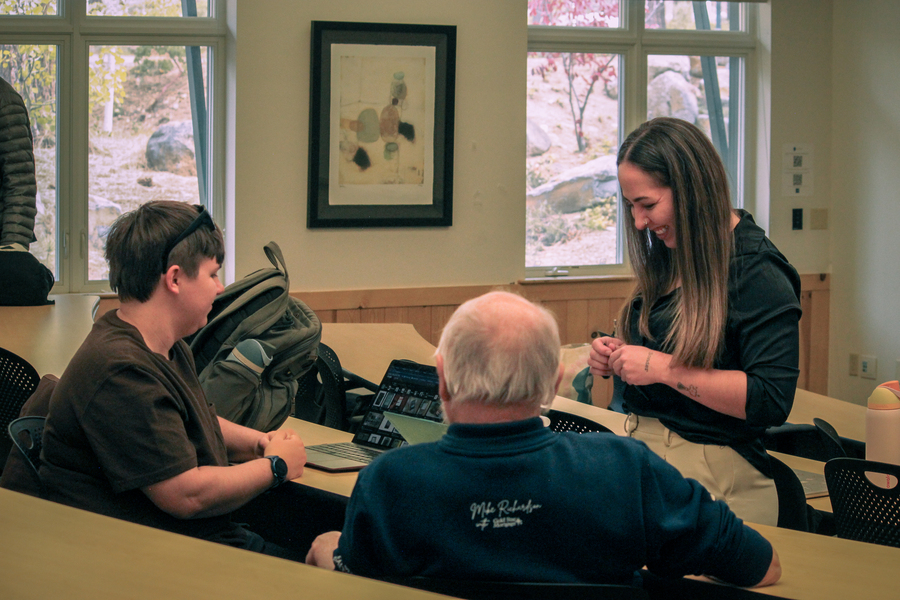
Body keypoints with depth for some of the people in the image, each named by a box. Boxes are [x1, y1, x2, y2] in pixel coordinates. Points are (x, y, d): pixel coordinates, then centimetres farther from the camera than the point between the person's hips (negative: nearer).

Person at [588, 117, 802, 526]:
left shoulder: (756, 271, -13)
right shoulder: (666, 257, 11)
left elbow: (772, 400, -19)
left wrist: (664, 368, -20)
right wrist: (616, 358, 3)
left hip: (715, 477, -7)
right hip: (645, 457, 7)